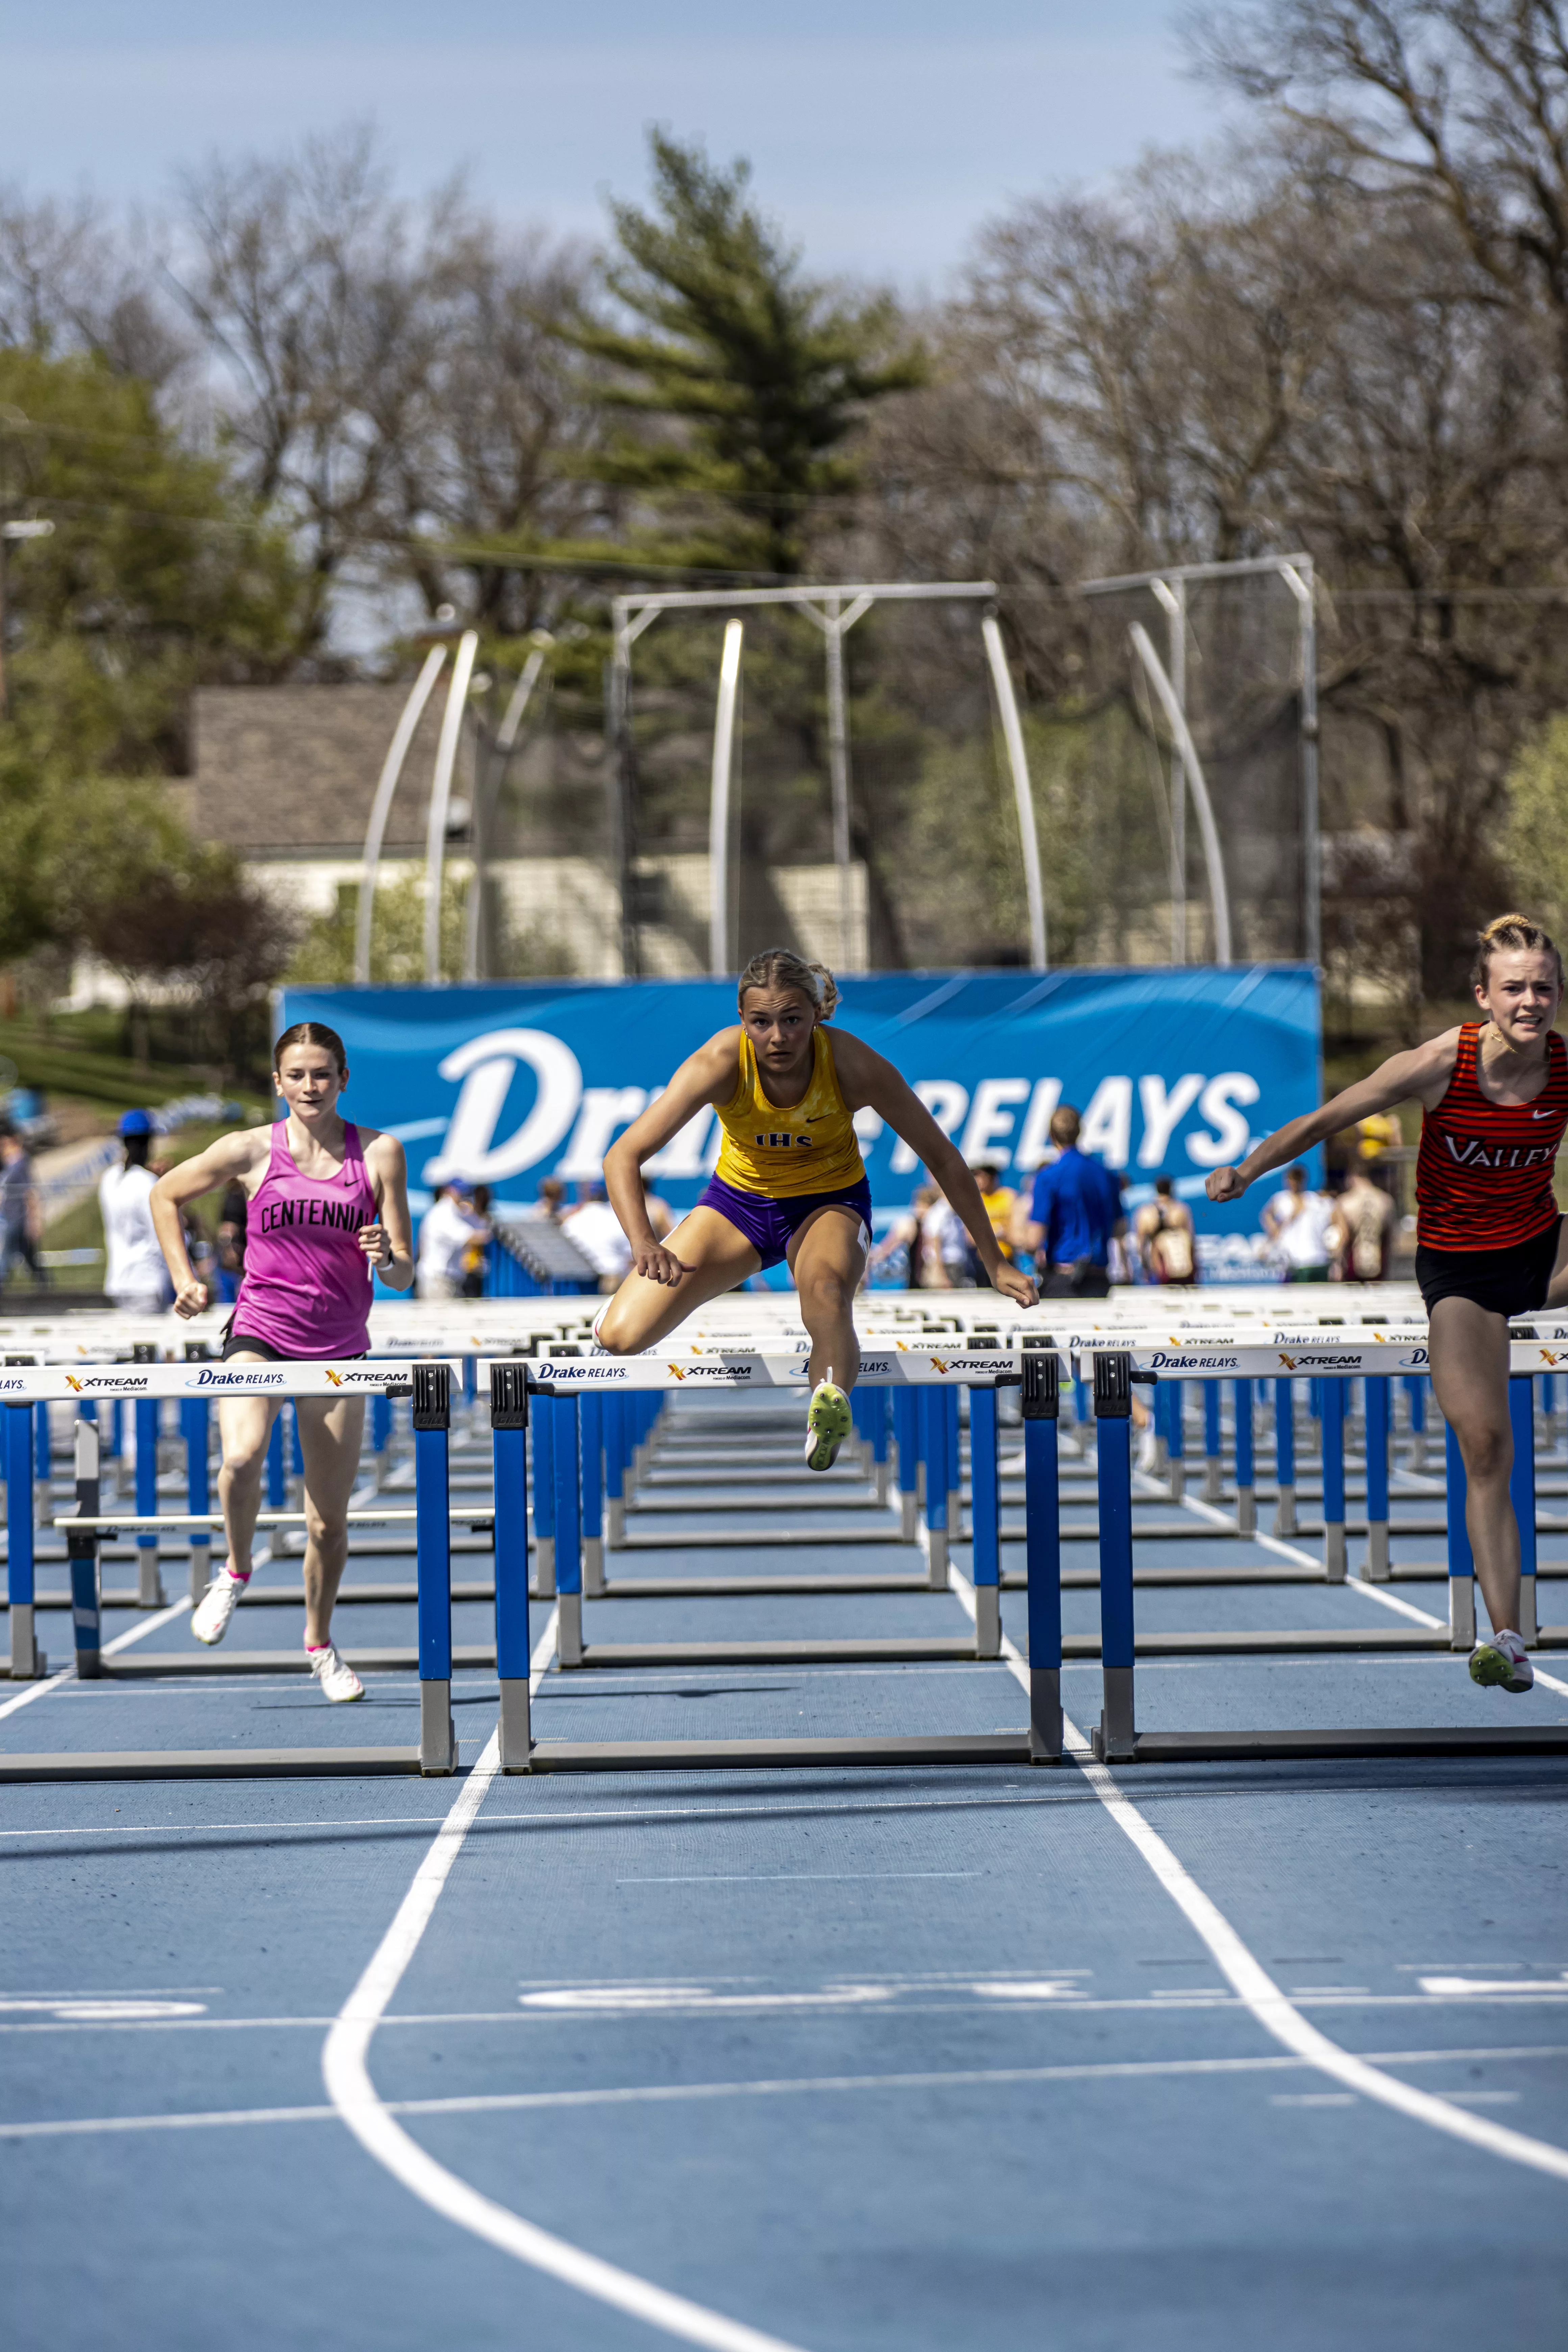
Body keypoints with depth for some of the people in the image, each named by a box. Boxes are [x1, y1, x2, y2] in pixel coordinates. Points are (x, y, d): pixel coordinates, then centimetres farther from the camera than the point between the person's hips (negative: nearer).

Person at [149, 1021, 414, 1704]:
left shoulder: (379, 1153, -2)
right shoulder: (252, 1151, -3)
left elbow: (402, 1275, -1)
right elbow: (166, 1194, 13)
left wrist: (387, 1260, -23)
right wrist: (184, 1278, 6)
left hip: (339, 1348, 1)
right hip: (259, 1334, -1)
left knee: (329, 1521, 7)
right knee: (242, 1456, -31)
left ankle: (319, 1642, 31)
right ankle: (236, 1572, -2)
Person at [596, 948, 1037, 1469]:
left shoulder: (854, 1066, -26)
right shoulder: (721, 1063, -27)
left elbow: (941, 1158, -13)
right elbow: (623, 1157, -27)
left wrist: (994, 1262, -9)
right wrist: (644, 1246, -44)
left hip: (829, 1204, -1)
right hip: (738, 1199, 1)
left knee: (826, 1291, -39)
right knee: (620, 1336, -12)